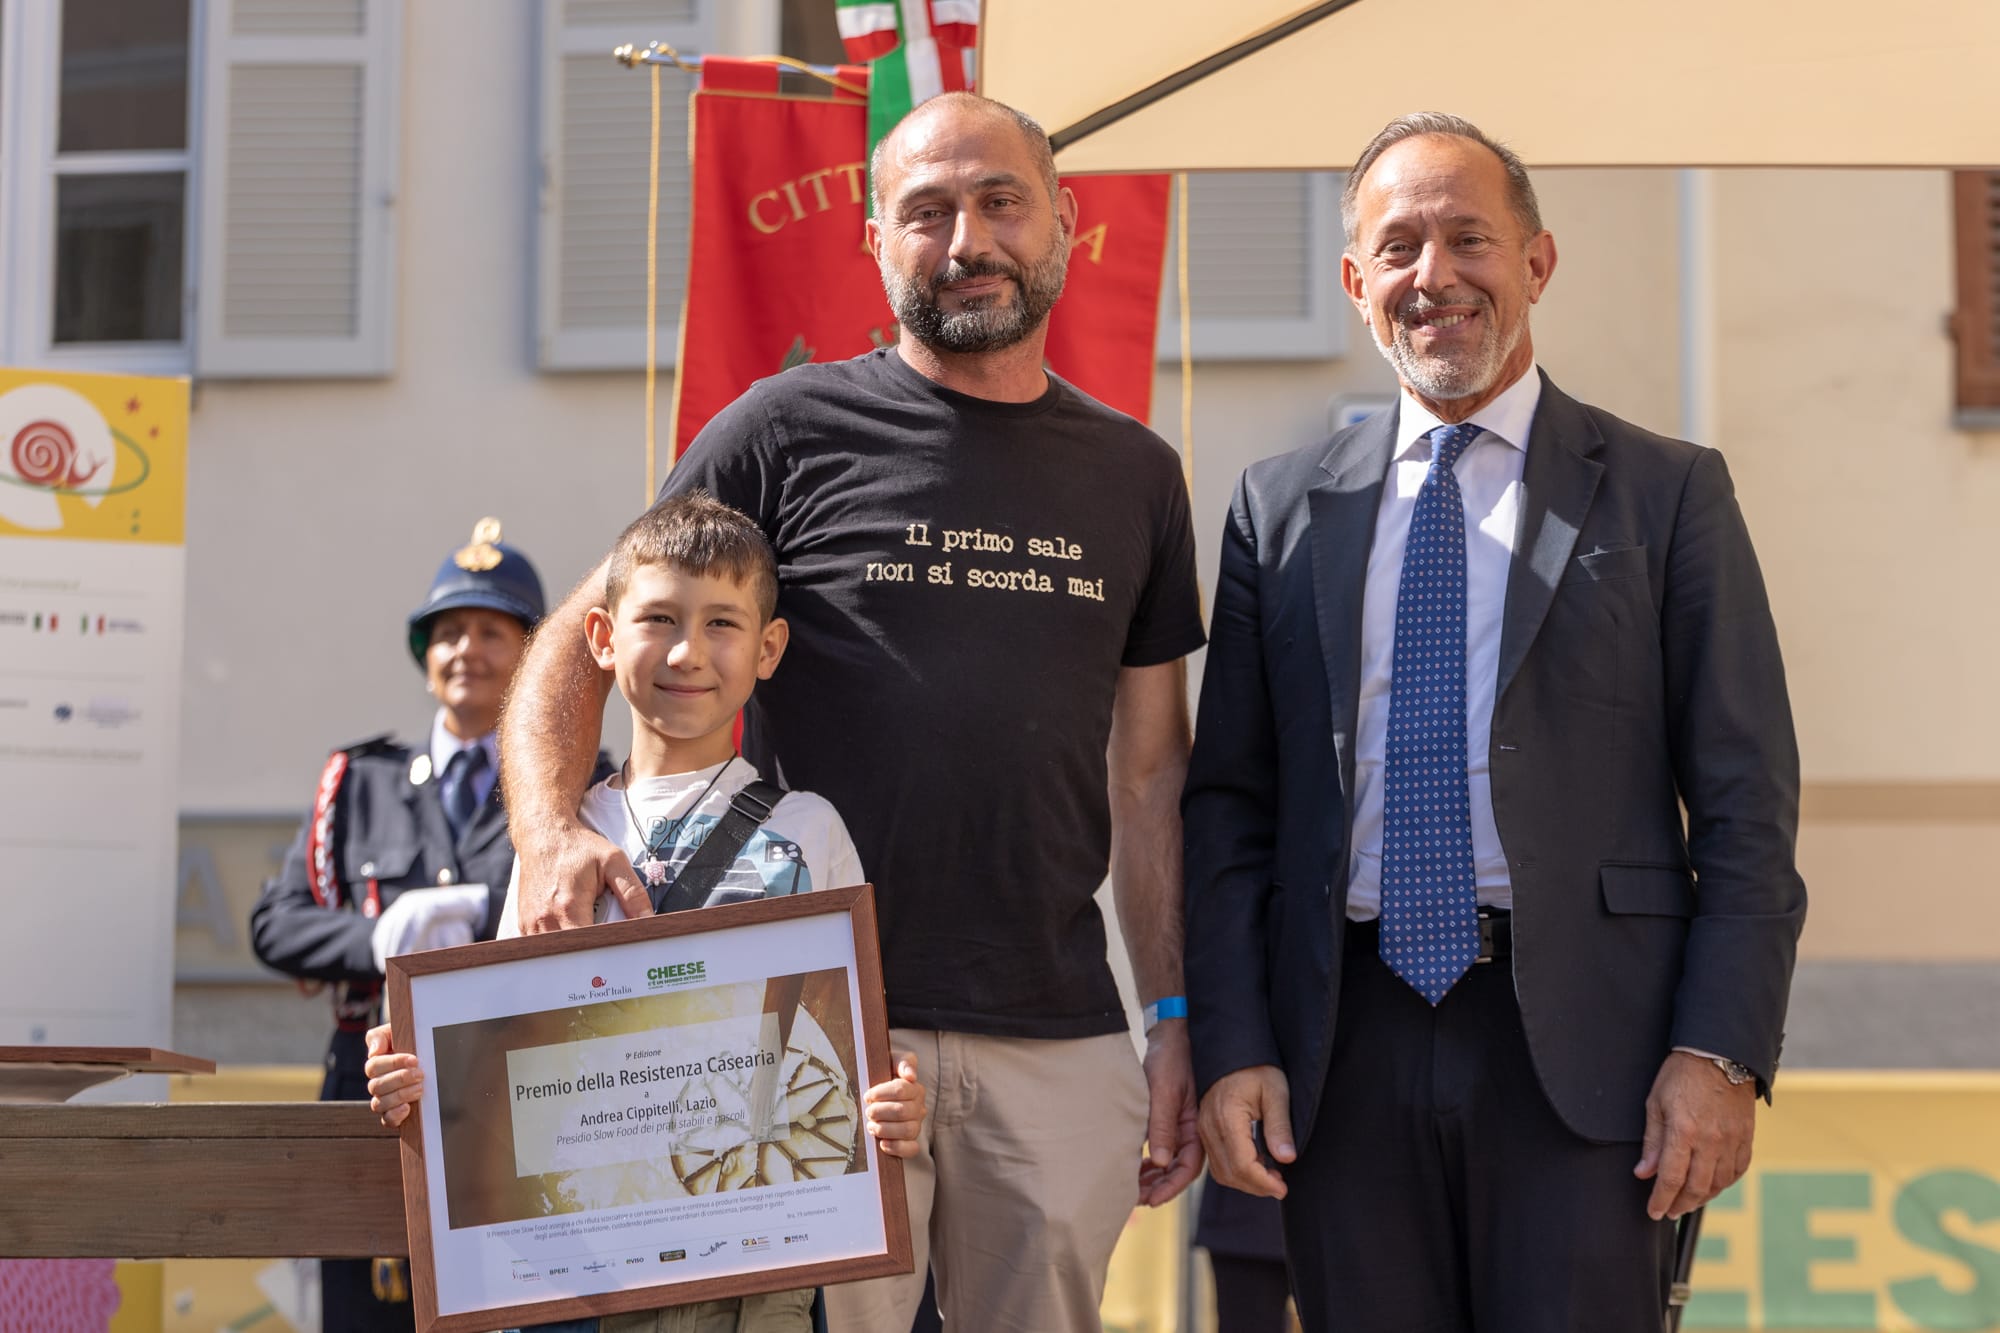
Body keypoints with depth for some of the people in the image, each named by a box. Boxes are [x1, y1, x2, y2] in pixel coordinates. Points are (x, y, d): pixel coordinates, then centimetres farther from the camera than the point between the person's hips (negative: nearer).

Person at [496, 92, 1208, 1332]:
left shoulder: (1135, 475, 12)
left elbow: (1150, 774, 14)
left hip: (1060, 1042, 3)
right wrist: (554, 835, -17)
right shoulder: (790, 431, 1)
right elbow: (577, 648, 1)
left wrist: (1176, 1020, 8)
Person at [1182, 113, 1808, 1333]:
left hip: (1582, 1051, -2)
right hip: (1347, 1051, 2)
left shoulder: (1666, 493, 4)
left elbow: (1747, 805, 0)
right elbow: (1229, 803, 10)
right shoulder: (1281, 509, 11)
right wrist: (1232, 1048, 0)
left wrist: (1721, 1054, -9)